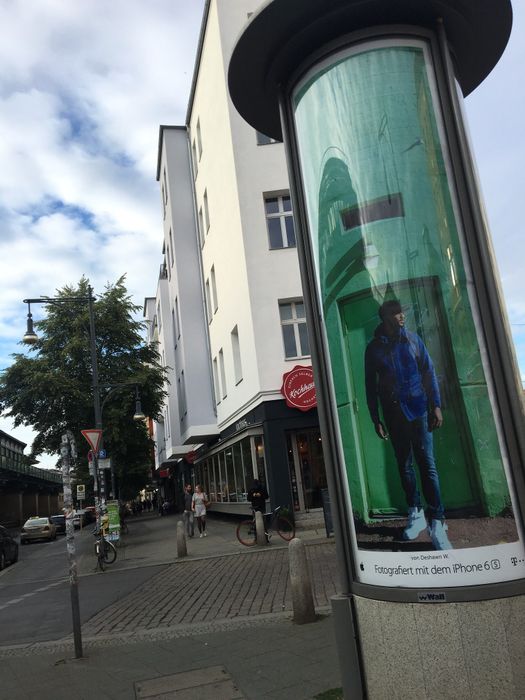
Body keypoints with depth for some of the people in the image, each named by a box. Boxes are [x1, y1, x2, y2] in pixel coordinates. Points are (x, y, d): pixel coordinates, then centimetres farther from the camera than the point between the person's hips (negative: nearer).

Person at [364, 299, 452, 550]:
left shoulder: (413, 340, 5)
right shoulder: (374, 348, 3)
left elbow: (429, 373, 4)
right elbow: (370, 386, 4)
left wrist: (436, 406, -3)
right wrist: (375, 419, 2)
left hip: (419, 409, -1)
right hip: (394, 414, 1)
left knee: (427, 464, -5)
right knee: (405, 465, 8)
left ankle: (437, 523, -3)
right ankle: (416, 514, 21)